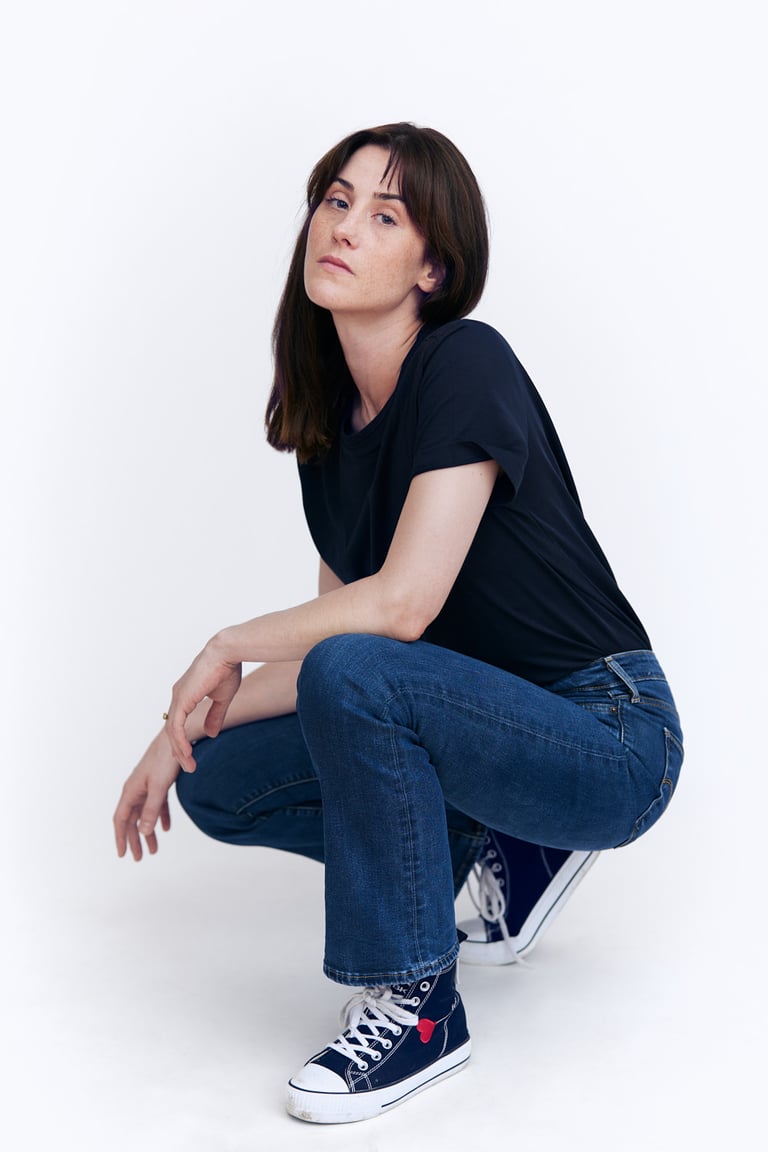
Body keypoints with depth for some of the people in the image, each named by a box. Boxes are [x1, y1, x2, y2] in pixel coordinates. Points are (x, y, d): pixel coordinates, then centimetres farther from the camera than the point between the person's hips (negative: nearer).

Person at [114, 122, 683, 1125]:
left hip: (611, 741, -8)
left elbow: (400, 607, -26)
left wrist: (230, 647, -12)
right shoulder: (330, 414, 5)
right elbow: (328, 635, 8)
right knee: (219, 782, 2)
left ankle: (418, 1007, -14)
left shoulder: (467, 367, -18)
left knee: (354, 676, -32)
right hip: (481, 733, 8)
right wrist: (186, 728, 2)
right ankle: (505, 847, 12)